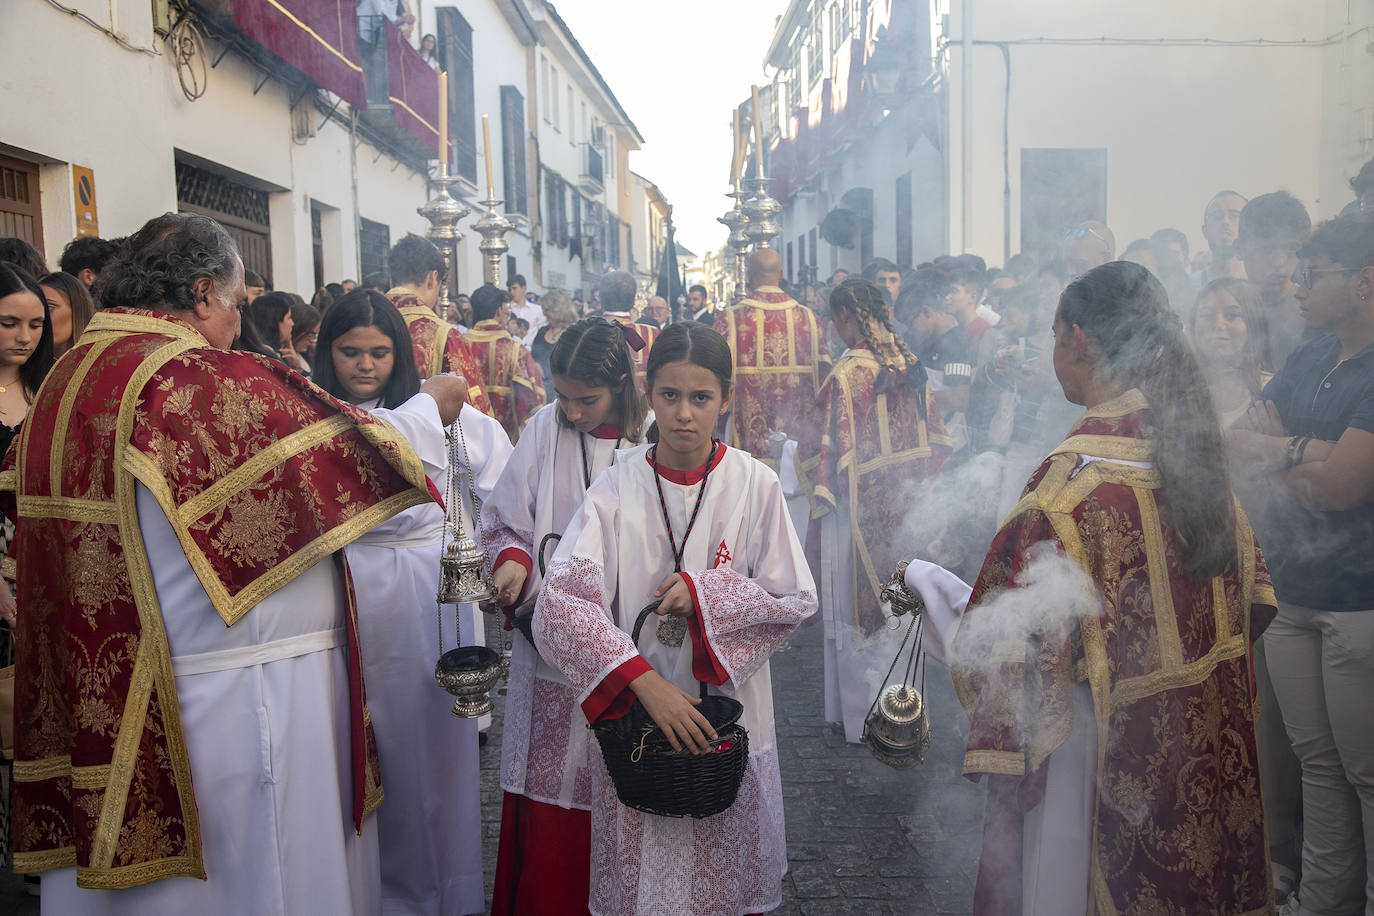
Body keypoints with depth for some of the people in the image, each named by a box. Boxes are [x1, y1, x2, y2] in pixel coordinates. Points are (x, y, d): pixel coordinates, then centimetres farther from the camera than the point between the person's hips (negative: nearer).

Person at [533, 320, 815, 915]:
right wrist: (643, 681, -24)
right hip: (632, 708, 0)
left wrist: (704, 591, -18)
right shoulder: (618, 486, -8)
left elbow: (796, 598, -3)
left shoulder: (755, 485, -7)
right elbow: (560, 600, -16)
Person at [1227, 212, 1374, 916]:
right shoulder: (1310, 357, 11)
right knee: (1317, 762, 16)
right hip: (1291, 591, 8)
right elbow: (1238, 442, 8)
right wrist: (1306, 451, -10)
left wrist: (1274, 449, -6)